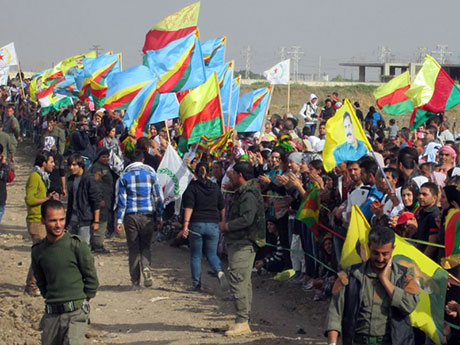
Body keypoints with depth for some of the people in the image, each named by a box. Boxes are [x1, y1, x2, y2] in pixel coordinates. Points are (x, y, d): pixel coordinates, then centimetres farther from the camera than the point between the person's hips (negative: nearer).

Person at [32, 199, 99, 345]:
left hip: (76, 312, -5)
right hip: (51, 314, 5)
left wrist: (82, 301, 3)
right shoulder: (38, 251, 7)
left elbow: (92, 278, 0)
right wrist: (51, 299, 13)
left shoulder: (77, 245, -6)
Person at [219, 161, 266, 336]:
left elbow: (247, 219, -26)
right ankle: (244, 321, 20)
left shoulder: (248, 195, -15)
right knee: (243, 282, 14)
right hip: (239, 243, 11)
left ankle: (242, 322, -15)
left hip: (243, 244, -11)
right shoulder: (242, 192, 19)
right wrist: (226, 227, 8)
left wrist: (226, 226, -15)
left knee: (238, 281, -14)